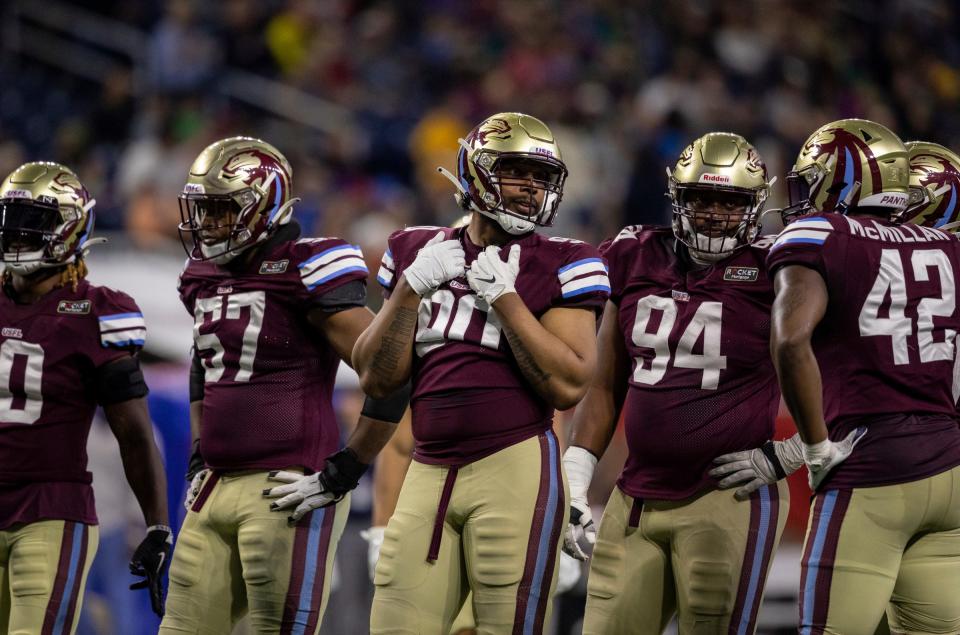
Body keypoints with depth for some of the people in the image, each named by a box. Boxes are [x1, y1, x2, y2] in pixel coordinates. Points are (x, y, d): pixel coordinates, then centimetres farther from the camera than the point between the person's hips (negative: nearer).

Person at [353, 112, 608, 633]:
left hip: (512, 472, -4)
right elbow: (376, 378, 8)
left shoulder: (558, 266, 0)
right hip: (428, 474, 4)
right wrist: (412, 289, -4)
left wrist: (503, 297, -12)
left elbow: (567, 386, -10)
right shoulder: (420, 253, 11)